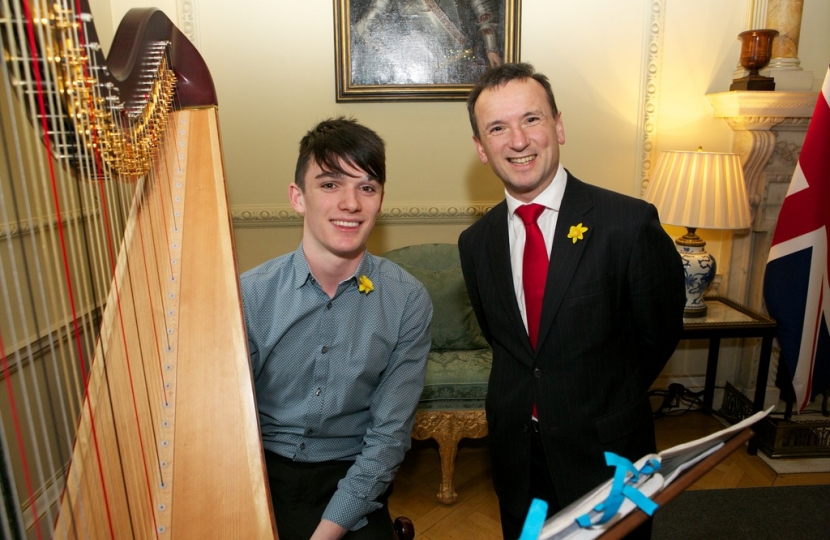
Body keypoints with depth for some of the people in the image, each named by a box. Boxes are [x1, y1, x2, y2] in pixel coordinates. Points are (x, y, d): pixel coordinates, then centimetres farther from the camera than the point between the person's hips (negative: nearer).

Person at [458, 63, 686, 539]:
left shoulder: (630, 223, -18)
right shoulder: (476, 242, -4)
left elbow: (661, 332, -5)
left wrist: (610, 401, 5)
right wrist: (529, 400, 6)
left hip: (608, 455, -3)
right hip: (516, 457, 4)